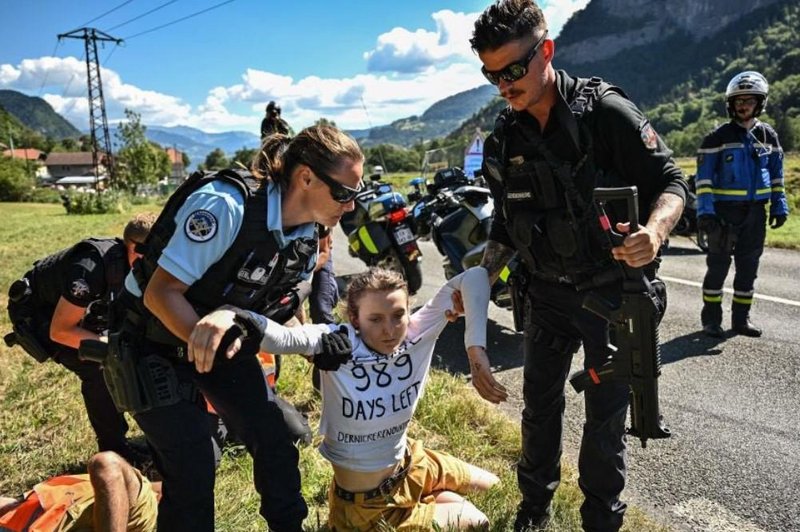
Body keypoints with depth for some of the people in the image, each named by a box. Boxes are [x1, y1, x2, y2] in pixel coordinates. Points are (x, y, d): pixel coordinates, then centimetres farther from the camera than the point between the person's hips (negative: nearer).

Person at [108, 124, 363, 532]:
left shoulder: (305, 237, -8)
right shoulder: (225, 206, -32)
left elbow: (277, 303, 6)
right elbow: (161, 293, -29)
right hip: (153, 341, -6)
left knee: (275, 439, 6)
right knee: (192, 467, -6)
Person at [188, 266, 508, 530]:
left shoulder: (418, 334, -20)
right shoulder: (336, 345, -29)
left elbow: (473, 277, -21)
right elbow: (279, 336, -48)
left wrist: (476, 351, -30)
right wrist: (231, 316, -69)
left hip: (409, 466, 5)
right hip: (366, 504, -5)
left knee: (489, 484, 26)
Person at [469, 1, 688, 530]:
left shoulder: (606, 110, -15)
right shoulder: (504, 141, 0)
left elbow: (671, 181, -11)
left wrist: (655, 230, -32)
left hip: (613, 292, -4)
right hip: (547, 295, 4)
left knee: (607, 412, 9)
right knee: (539, 403, 14)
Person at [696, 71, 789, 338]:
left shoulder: (768, 135, 10)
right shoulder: (718, 137, -4)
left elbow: (776, 174, 16)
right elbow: (703, 176, -8)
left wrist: (779, 206, 10)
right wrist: (705, 211, -15)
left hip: (756, 211, 4)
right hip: (724, 210, -4)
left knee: (748, 266, 8)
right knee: (718, 265, -1)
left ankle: (741, 318, 17)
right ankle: (711, 318, 8)